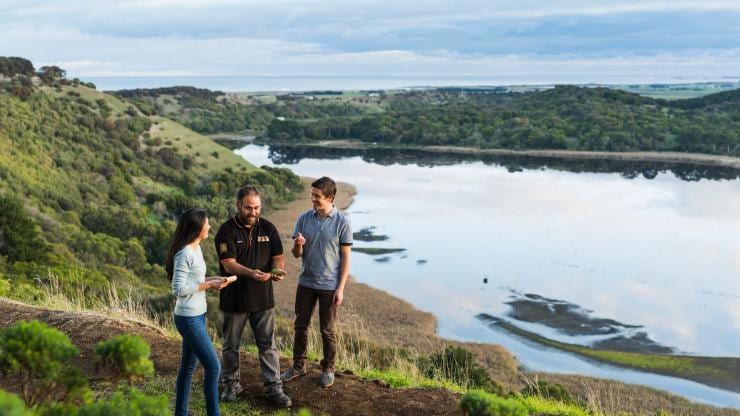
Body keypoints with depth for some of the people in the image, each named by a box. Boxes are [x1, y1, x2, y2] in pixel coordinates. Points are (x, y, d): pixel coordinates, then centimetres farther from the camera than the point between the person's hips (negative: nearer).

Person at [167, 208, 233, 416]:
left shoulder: (196, 248, 7)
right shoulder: (185, 254, -21)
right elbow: (179, 289, -23)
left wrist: (213, 279, 2)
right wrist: (209, 285, -18)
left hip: (197, 316, 9)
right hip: (189, 319, -9)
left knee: (188, 366, 17)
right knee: (213, 367, -5)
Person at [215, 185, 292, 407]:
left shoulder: (268, 228, 2)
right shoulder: (227, 231, -10)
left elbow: (278, 256, 3)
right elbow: (229, 263, -19)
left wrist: (278, 269, -21)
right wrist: (251, 273, -36)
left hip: (263, 298, 2)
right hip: (235, 299, -2)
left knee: (268, 345, 6)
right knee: (231, 345, 13)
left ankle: (273, 387, 15)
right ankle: (231, 384, 30)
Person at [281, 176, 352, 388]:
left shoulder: (342, 222, -10)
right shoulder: (304, 218, -1)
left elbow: (345, 257, -7)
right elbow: (297, 254, 3)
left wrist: (340, 288, -11)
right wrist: (298, 245, -21)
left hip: (329, 286, -3)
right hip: (306, 283, 3)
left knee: (327, 330, 8)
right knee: (300, 326, 12)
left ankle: (328, 369, 25)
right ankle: (298, 366, 28)